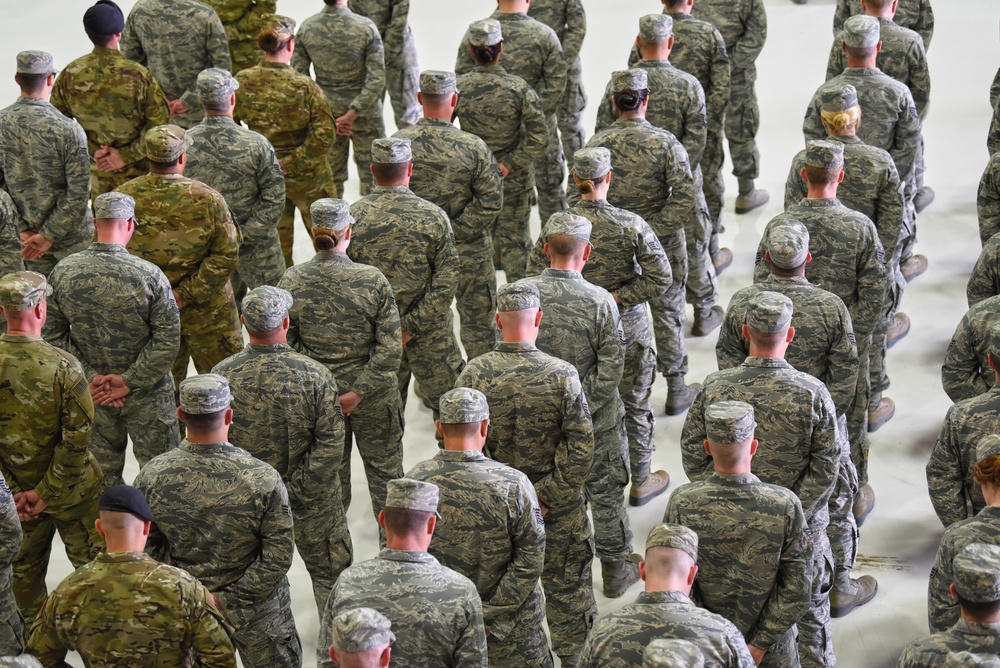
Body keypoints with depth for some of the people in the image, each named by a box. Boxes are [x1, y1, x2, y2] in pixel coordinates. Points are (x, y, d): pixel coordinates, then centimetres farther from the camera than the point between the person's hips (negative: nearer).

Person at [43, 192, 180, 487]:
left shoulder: (62, 272, -11)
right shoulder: (148, 274, -21)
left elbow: (52, 335, -4)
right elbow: (168, 339, -18)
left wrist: (89, 376, -4)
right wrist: (129, 381, -11)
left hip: (91, 393, 3)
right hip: (147, 395, -3)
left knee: (102, 473, 18)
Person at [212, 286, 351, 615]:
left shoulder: (222, 375, -13)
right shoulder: (314, 374, -19)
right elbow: (331, 444, -19)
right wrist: (297, 490, -13)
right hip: (310, 501, -2)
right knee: (329, 569, 16)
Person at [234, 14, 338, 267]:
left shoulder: (242, 82, -11)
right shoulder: (304, 86, -23)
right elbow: (325, 134, -25)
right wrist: (293, 161, -18)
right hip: (306, 178, -4)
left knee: (277, 241, 20)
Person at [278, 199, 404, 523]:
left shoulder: (291, 282, -11)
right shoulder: (372, 280, -17)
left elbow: (284, 344, -5)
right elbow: (391, 346, -18)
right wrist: (359, 391, -14)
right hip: (373, 398, -2)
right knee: (384, 467, 17)